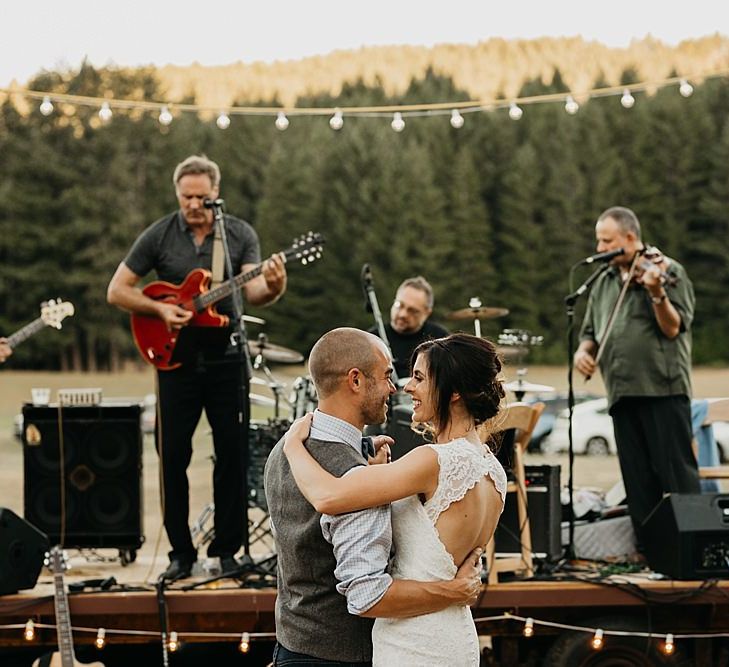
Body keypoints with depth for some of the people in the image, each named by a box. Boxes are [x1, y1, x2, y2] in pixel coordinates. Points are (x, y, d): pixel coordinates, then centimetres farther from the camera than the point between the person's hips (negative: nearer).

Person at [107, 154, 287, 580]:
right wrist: (160, 309, -13)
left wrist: (272, 288, -35)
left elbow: (252, 291, -12)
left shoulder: (241, 235, 1)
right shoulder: (158, 236, 0)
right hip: (176, 359, 0)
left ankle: (227, 549, 13)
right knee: (173, 454, 0)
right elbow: (117, 291, 2)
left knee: (233, 454, 1)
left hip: (226, 358, 0)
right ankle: (181, 552, 11)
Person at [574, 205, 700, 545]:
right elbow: (591, 331, 25)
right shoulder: (604, 283, 18)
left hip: (662, 388, -6)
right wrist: (584, 349, 3)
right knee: (639, 481, 6)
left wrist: (657, 294, -28)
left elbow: (672, 328, -11)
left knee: (675, 473, -9)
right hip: (622, 392, 6)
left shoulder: (667, 271, -2)